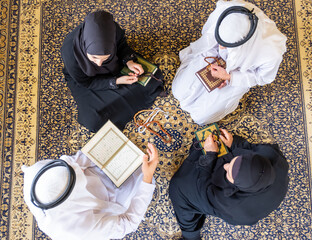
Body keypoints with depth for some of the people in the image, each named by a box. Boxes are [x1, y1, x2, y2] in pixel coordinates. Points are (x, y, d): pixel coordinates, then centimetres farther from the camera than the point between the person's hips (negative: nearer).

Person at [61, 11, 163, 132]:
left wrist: (129, 61, -24)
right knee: (93, 121, -21)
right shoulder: (69, 53, -39)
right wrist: (116, 81, -29)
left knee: (153, 76, -1)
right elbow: (86, 83, -21)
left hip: (116, 65, 3)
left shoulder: (113, 30, -33)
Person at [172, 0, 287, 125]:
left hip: (238, 75, -2)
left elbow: (263, 77, -17)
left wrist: (228, 77, -25)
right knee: (179, 91, 8)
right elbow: (208, 34, -12)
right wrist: (214, 62, -20)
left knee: (201, 117, 1)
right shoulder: (222, 11, -37)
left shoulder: (272, 53, -41)